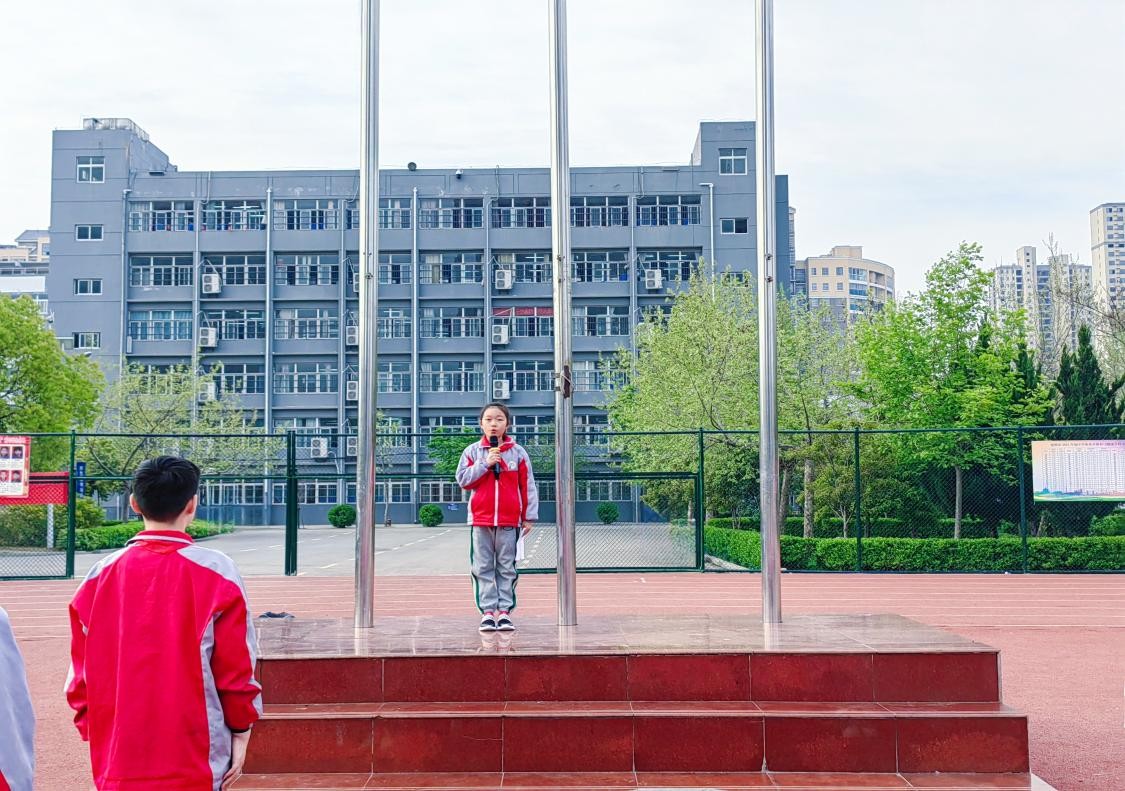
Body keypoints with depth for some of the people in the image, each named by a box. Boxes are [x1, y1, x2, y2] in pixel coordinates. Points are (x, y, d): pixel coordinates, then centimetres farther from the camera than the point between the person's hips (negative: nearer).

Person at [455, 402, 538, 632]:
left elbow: (528, 487, 4)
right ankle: (487, 611, 7)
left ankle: (504, 610, 11)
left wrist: (529, 517, 1)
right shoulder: (472, 451, 5)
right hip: (481, 520, 1)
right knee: (483, 568, 2)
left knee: (507, 568, 5)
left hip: (509, 520, -1)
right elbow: (463, 480, -3)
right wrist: (485, 464, -13)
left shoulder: (518, 453, 3)